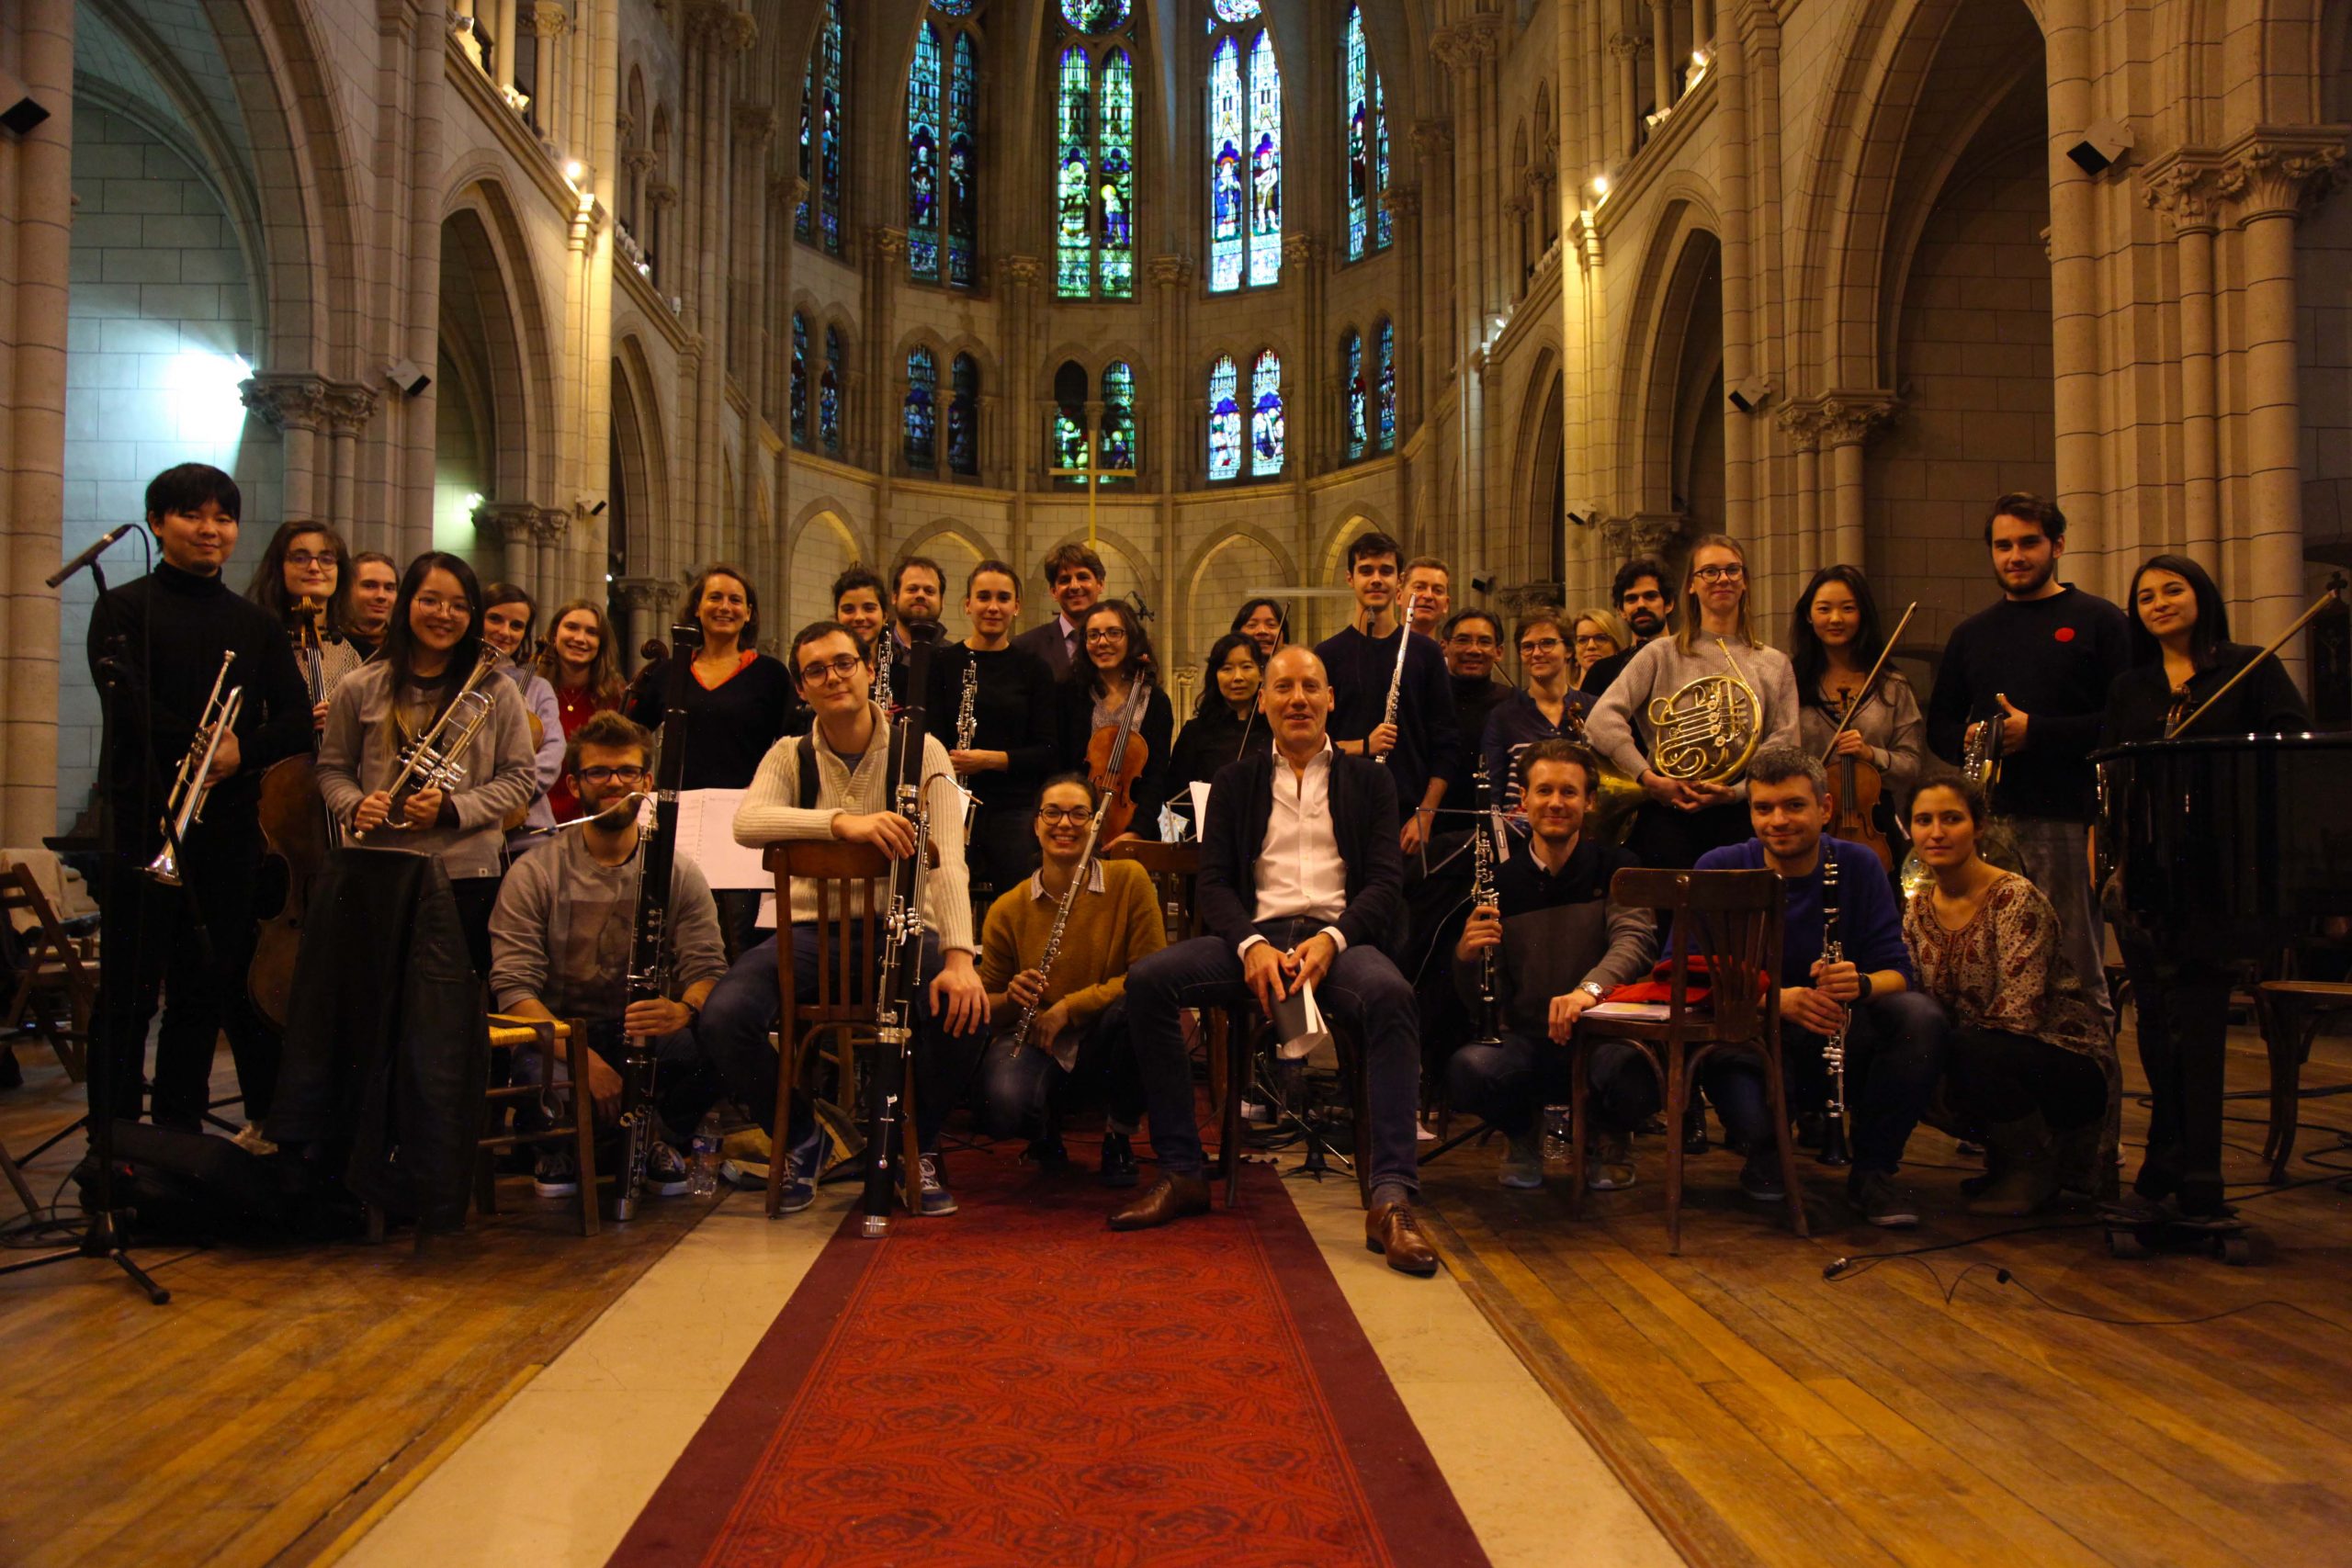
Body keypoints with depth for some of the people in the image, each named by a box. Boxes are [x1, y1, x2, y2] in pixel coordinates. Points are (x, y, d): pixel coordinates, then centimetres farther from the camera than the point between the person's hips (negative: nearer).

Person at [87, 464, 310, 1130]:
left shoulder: (257, 624, 14)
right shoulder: (125, 607, 4)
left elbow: (296, 721, 3)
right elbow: (126, 701, -12)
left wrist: (242, 751, -14)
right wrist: (200, 745, -17)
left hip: (229, 826, 4)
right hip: (143, 821, -3)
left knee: (207, 991, 8)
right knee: (130, 991, 0)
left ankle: (180, 1129, 18)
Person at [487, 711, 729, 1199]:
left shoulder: (678, 872, 2)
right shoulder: (533, 875, -3)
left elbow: (708, 970, -6)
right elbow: (514, 988, -12)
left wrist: (683, 1010, -32)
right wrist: (580, 1056, -27)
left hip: (647, 1032, 1)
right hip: (558, 1031, -1)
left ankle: (655, 1140, 4)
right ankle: (564, 1146, 5)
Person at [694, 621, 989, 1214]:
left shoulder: (921, 751, -2)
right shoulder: (790, 757, 3)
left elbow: (947, 860, -14)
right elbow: (745, 822, -20)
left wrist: (959, 955, -31)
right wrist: (842, 821, -38)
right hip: (812, 930, 1)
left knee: (962, 1007, -33)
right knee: (722, 1019, -25)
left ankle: (922, 1146, -1)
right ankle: (800, 1137, 6)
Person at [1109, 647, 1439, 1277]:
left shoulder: (1368, 780, 16)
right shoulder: (1236, 783, 19)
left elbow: (1386, 882, 5)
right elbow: (1214, 882, 8)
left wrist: (1331, 939, -16)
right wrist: (1252, 944, -14)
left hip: (1340, 935, -2)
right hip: (1254, 934, 2)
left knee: (1390, 994, -36)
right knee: (1147, 980, -25)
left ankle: (1391, 1198, -36)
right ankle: (1181, 1172, -17)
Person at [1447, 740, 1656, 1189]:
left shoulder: (1614, 869, 2)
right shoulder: (1501, 881, 6)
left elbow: (1635, 937, -19)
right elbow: (1474, 1002, 5)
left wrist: (1591, 988, -40)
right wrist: (1466, 955, -19)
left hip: (1603, 1036, -1)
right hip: (1524, 1042, 1)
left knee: (1631, 1070, -35)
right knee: (1467, 1068, -31)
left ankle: (1613, 1137, 5)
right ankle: (1521, 1135, 7)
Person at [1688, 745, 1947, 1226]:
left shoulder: (1857, 866, 0)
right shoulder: (1720, 870, -7)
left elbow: (1896, 971, -6)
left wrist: (1860, 984, -32)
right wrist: (1775, 999, -33)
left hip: (1841, 1036, 2)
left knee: (1920, 1018, -27)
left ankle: (1872, 1170, -6)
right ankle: (1765, 1157, -1)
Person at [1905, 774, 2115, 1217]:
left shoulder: (2016, 898, -18)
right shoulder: (1919, 910, 4)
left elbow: (2019, 1013, -26)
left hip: (2070, 1067, -7)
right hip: (1987, 1063, 7)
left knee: (1968, 1050, -34)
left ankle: (2035, 1169, -5)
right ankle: (2006, 1156, 7)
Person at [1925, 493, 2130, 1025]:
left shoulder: (2097, 621, 4)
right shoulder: (1971, 634, 18)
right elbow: (1939, 725, 21)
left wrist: (2036, 731, -14)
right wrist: (1967, 739, -1)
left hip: (2068, 819, -4)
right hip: (1986, 819, 4)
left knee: (2076, 972, -1)